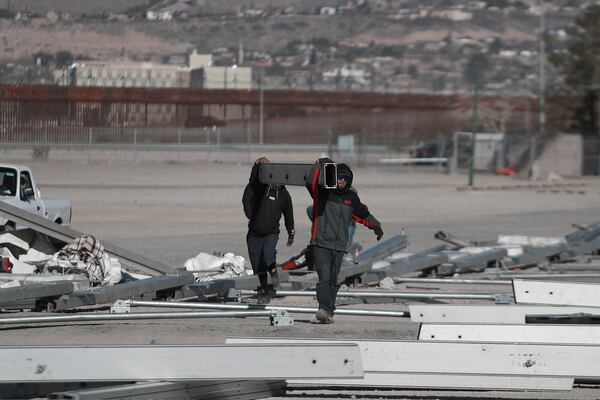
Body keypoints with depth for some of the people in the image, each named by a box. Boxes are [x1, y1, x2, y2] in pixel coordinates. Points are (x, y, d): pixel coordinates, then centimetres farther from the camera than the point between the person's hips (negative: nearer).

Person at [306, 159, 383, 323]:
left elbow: (363, 214, 27)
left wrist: (375, 226, 20)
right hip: (320, 244, -5)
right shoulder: (323, 192, -2)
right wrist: (319, 165, -23)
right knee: (324, 277, -17)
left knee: (334, 280, 8)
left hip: (339, 246, 5)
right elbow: (311, 183, -21)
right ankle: (324, 309, -27)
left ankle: (328, 312, 15)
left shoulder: (351, 197, 12)